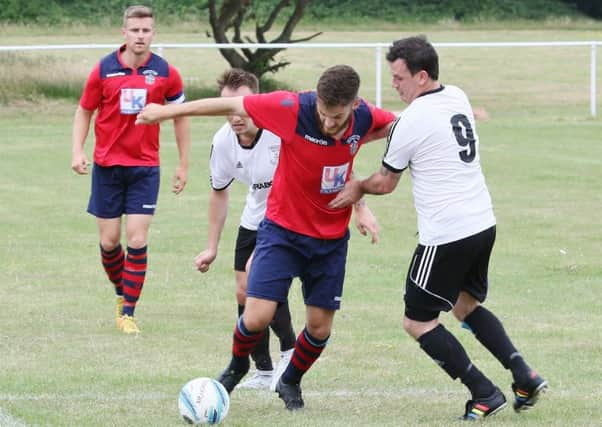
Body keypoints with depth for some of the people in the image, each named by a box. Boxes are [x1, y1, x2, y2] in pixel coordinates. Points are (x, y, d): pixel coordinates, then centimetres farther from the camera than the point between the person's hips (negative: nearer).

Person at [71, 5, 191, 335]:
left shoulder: (165, 73, -3)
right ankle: (121, 292, 30)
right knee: (109, 241, 4)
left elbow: (180, 117, 9)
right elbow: (84, 112, 7)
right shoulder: (104, 70, -4)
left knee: (137, 241, -8)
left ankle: (128, 312, -1)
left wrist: (183, 165, 9)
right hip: (107, 165, 1)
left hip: (145, 167, -1)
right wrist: (77, 150, -7)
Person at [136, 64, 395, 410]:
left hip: (331, 238, 2)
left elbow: (395, 124, 9)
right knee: (258, 316, -13)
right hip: (282, 229, -2)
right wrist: (169, 111, -5)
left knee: (320, 326, 2)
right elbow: (231, 105, -12)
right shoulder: (293, 109, -24)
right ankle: (237, 366, 21)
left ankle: (291, 382, 32)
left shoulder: (365, 118, -15)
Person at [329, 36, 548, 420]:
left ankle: (484, 394, 3)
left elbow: (386, 183, -2)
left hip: (445, 237, -8)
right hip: (483, 225, 8)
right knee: (467, 305, 26)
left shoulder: (412, 122, -16)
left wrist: (358, 187, 19)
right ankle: (525, 377, 15)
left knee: (418, 322, 5)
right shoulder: (458, 97, 7)